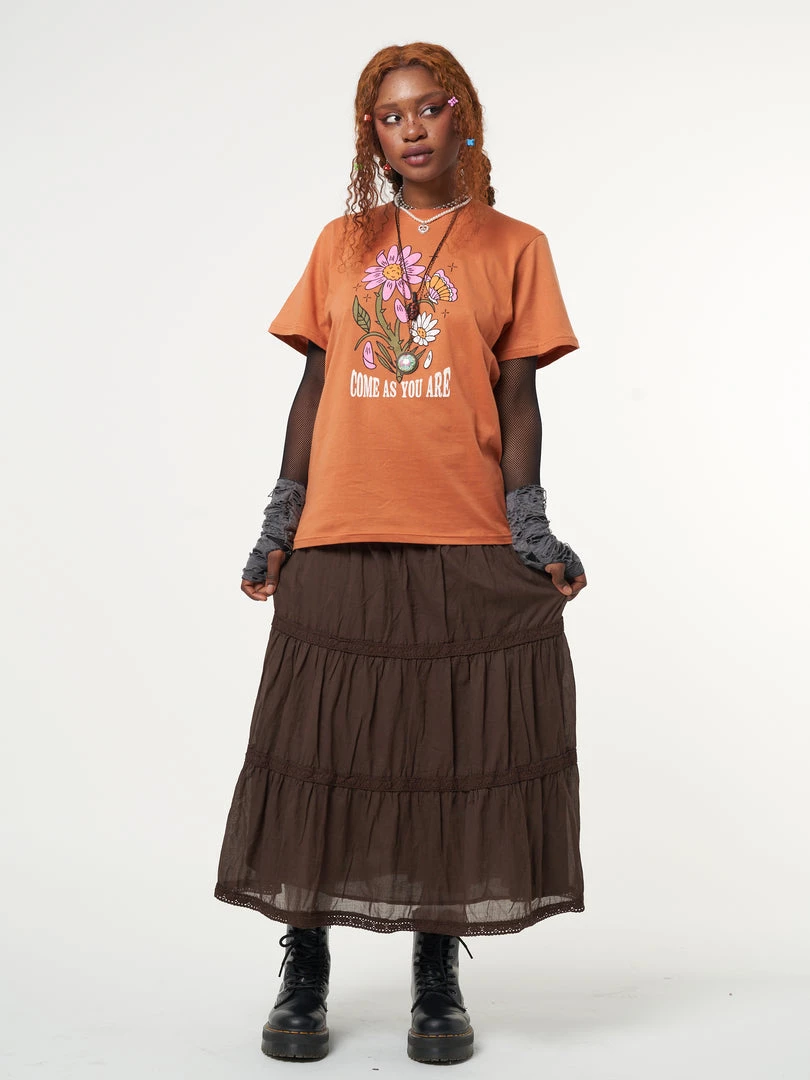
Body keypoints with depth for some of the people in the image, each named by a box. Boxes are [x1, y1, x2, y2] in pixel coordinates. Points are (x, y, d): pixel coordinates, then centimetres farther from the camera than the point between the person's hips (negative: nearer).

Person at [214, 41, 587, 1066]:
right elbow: (314, 387, 11)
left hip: (469, 549, -1)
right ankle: (304, 971, 19)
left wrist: (529, 525, -7)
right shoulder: (341, 243, 13)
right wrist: (281, 520, 6)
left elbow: (518, 397, 4)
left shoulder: (513, 246, 8)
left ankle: (437, 976, 19)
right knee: (321, 750, 5)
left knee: (457, 757, 3)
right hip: (339, 542, 2)